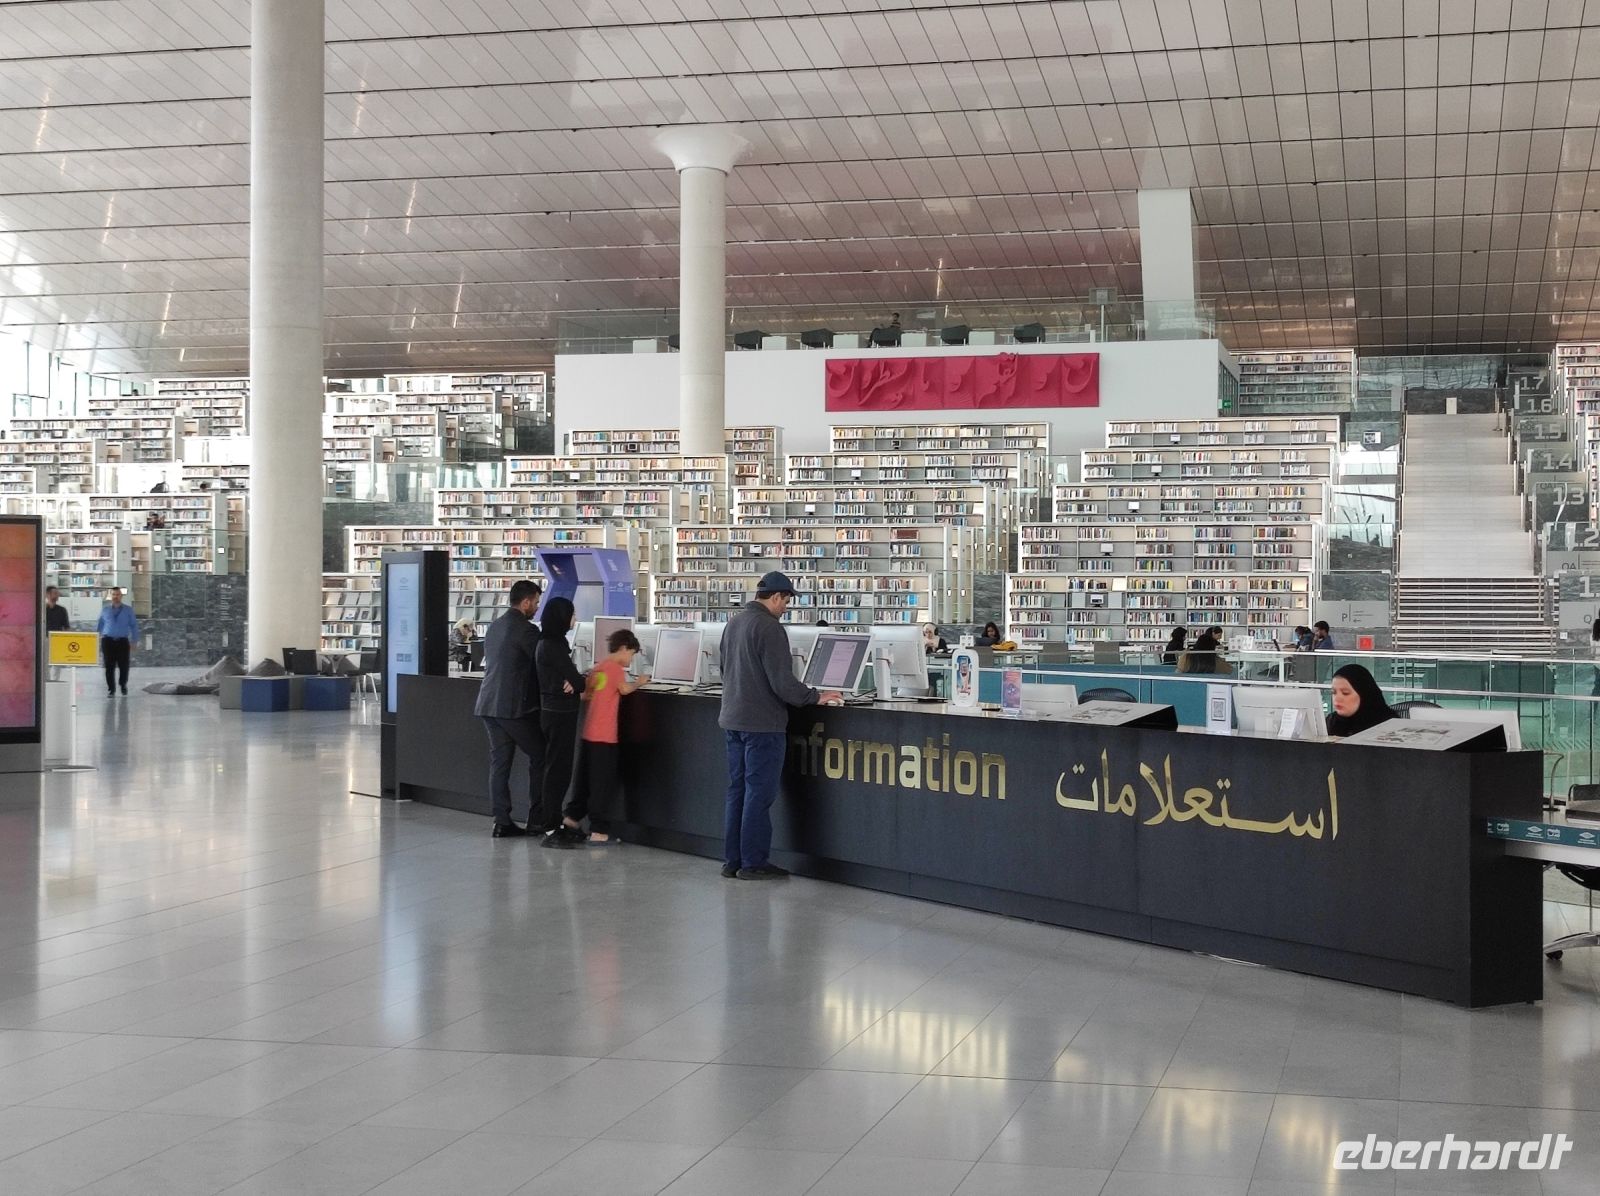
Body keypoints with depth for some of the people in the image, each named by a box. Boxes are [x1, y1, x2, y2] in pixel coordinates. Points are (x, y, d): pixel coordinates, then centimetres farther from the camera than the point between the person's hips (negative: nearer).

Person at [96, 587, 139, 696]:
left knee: (123, 666, 2)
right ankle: (111, 688, 12)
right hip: (108, 641, 0)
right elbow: (99, 626, 12)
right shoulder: (105, 610, 9)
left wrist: (134, 642, 0)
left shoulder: (128, 610, 7)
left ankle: (123, 687, 24)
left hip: (123, 641, 0)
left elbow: (134, 626, 6)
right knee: (109, 666, 0)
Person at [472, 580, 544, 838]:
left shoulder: (495, 626, 15)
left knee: (499, 762, 7)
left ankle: (502, 822, 5)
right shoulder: (525, 630, -12)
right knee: (539, 757, 5)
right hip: (515, 707, -8)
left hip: (489, 704, 8)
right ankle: (537, 819, 6)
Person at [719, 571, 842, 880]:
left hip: (732, 720, 9)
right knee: (759, 793, -2)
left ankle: (732, 860, 16)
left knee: (737, 790, 13)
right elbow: (782, 682, -20)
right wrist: (815, 697, -6)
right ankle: (753, 863, 1)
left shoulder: (733, 624, 11)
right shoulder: (769, 628, -17)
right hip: (762, 723, -9)